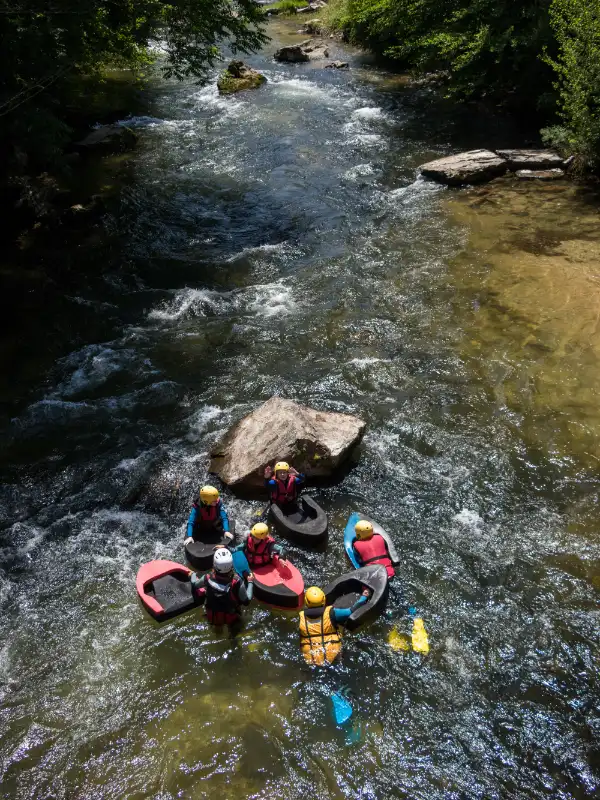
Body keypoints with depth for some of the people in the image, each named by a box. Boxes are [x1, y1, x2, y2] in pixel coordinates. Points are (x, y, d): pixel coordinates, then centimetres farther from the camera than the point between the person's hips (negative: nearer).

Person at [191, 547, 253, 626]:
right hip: (232, 618, -1)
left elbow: (194, 584, -4)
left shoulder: (207, 579, -28)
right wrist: (250, 582, -3)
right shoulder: (237, 582, -33)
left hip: (212, 618, 1)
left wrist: (193, 574, 18)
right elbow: (246, 601, -17)